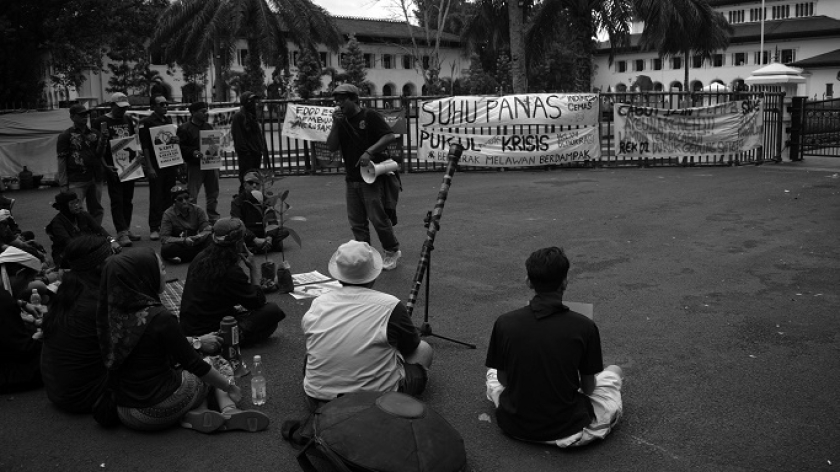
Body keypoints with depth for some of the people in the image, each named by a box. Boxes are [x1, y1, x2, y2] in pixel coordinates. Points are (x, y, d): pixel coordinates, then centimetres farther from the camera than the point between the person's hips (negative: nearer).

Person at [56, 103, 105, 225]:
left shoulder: (93, 134, 13)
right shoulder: (65, 136, -1)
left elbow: (98, 154, 11)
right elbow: (61, 160, -3)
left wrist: (102, 141, -9)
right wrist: (63, 184, -9)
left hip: (94, 178, 5)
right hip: (76, 182, -5)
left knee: (97, 211, 11)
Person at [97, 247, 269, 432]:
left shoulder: (112, 313, -2)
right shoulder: (159, 318, -22)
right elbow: (194, 365, -13)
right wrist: (229, 385, 1)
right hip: (159, 411, -6)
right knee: (218, 364, 18)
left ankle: (196, 413, 1)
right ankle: (228, 411, 0)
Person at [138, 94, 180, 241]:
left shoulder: (168, 120, 15)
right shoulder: (146, 123, -5)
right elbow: (145, 146, -9)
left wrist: (175, 140, 1)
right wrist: (149, 167, -15)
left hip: (170, 165, 6)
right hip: (156, 166, -6)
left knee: (169, 198, 8)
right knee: (156, 198, -4)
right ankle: (154, 228, 2)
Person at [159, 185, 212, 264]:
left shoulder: (197, 210, 1)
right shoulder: (168, 214, -7)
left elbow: (207, 230, -4)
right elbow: (164, 238, -15)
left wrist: (199, 237, -29)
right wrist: (184, 240, -30)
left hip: (195, 244, 2)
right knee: (166, 248, -35)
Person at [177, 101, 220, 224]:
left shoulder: (209, 127, 16)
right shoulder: (184, 129, -2)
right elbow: (181, 147, -7)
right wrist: (193, 152, -21)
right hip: (195, 166, -5)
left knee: (213, 195, 11)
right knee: (192, 196, -7)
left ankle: (214, 219, 21)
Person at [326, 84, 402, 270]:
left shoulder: (370, 116, -5)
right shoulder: (342, 121, 12)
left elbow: (390, 136, -13)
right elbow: (332, 147, 4)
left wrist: (369, 152, -23)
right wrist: (335, 125, -8)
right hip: (352, 178, 6)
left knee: (378, 218, -4)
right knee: (356, 222, 7)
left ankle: (392, 251, 14)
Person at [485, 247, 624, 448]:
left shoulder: (505, 323, -13)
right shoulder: (584, 327, -17)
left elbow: (503, 380, 1)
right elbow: (588, 387, -4)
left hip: (514, 426, 1)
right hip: (567, 429, -1)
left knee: (492, 372, 31)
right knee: (614, 371, 22)